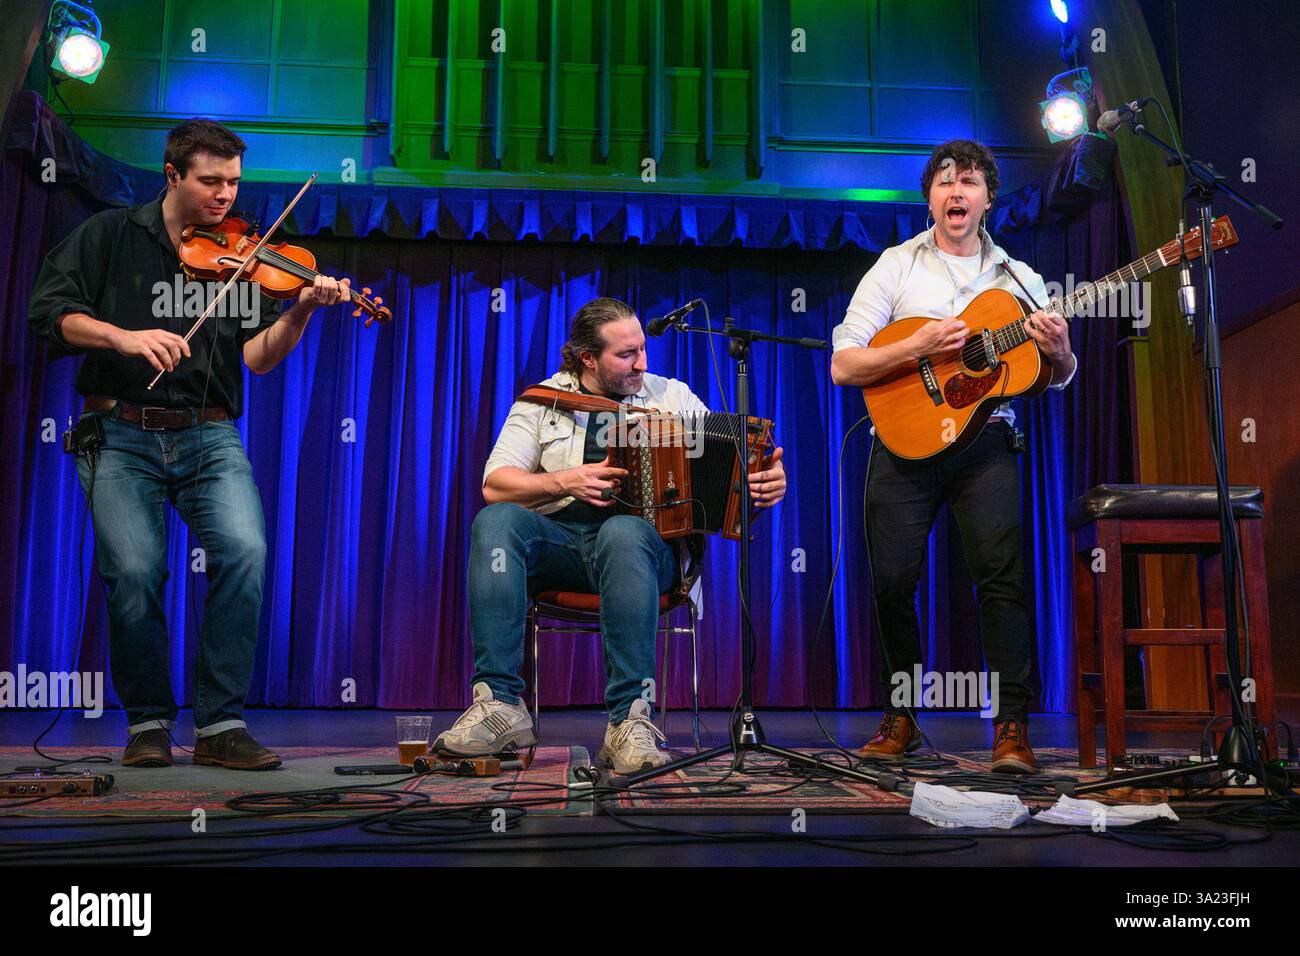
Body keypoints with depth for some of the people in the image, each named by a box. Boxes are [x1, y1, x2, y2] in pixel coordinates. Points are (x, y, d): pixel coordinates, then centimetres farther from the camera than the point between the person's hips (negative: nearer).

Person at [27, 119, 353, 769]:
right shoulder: (110, 236, 10)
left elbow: (256, 356, 3)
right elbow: (48, 310, 0)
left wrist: (302, 310, -14)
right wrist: (124, 336, -17)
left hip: (210, 437, 1)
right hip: (121, 435, -1)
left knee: (244, 551, -22)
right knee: (134, 570, -15)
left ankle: (221, 723, -9)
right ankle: (148, 721, 8)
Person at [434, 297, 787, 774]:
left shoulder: (672, 396, 13)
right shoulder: (542, 400, 12)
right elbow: (495, 485, 2)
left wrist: (765, 480, -17)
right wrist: (565, 481, -15)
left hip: (642, 539, -1)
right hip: (556, 535, 1)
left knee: (621, 533, -38)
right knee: (495, 522, -31)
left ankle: (630, 722, -37)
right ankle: (500, 706, -33)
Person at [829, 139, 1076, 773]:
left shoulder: (1017, 277, 13)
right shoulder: (896, 266, 7)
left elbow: (1058, 379, 14)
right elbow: (843, 366, -3)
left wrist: (1058, 352, -9)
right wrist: (919, 346, -16)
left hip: (985, 441, 1)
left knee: (1002, 573, -14)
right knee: (892, 580, -4)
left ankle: (1012, 726, -5)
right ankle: (901, 720, 14)